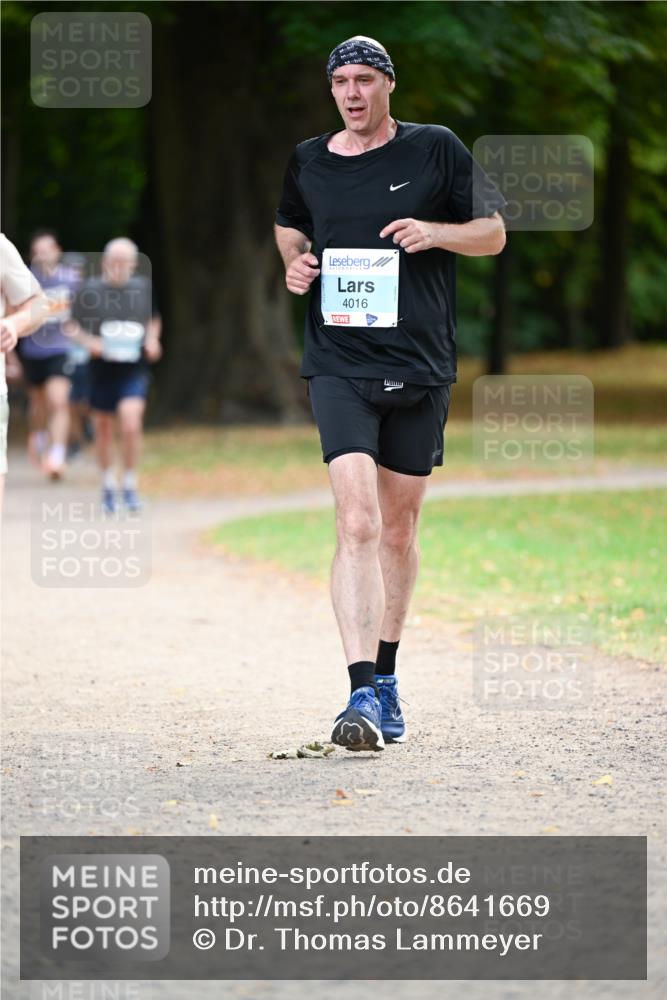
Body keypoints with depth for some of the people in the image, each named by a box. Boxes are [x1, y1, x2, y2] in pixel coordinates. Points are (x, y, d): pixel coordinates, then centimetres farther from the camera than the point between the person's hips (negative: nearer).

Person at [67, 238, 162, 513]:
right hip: (102, 369, 0)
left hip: (134, 369, 0)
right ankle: (108, 485, 31)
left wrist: (152, 340, 2)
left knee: (131, 426, -18)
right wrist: (89, 342, -14)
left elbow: (153, 319, 21)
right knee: (103, 430, 10)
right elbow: (72, 328, 4)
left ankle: (129, 485, -1)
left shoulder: (144, 287, 4)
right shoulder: (89, 290, -3)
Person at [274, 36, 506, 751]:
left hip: (421, 368, 1)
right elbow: (288, 225, 27)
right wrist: (294, 260, 5)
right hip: (339, 364, -1)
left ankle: (385, 678, 30)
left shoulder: (436, 150, 2)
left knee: (398, 528, 12)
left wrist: (435, 232, -11)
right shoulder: (308, 162, 7)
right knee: (357, 523, -17)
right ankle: (362, 694, -23)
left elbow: (494, 234, 8)